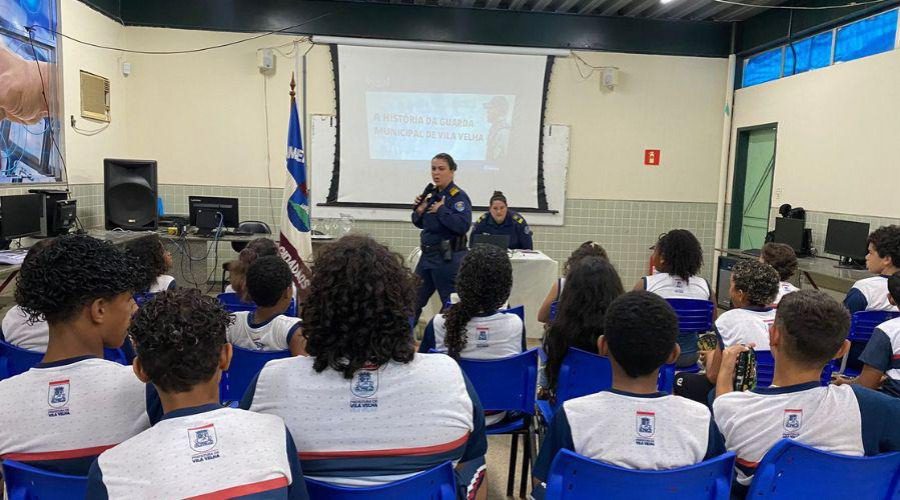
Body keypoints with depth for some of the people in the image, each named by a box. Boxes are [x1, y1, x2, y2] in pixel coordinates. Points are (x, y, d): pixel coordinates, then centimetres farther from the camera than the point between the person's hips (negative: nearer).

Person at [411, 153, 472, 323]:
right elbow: (421, 224, 19)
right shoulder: (431, 195, 9)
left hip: (448, 258, -8)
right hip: (427, 254, 8)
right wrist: (419, 210, -1)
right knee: (412, 300, 15)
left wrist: (441, 210, -21)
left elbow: (463, 226, -27)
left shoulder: (459, 196, -12)